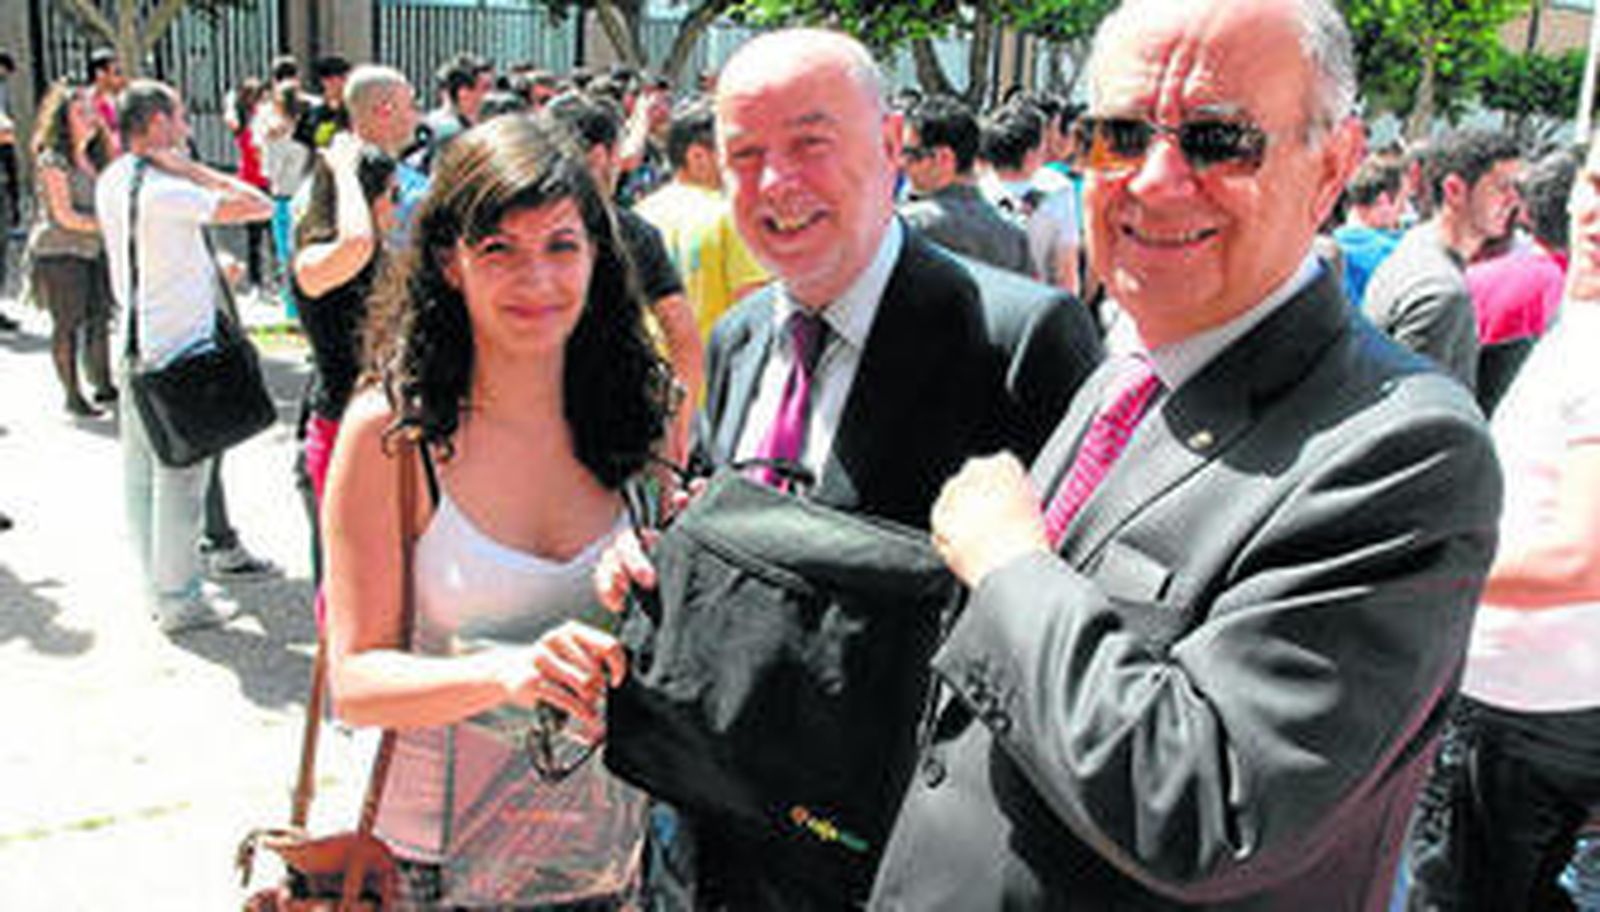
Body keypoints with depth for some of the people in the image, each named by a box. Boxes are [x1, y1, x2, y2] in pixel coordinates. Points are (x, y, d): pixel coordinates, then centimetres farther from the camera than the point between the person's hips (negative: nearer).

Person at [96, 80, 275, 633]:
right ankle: (180, 601, 9)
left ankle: (159, 584, 28)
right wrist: (192, 168, -14)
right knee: (180, 479, 0)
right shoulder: (166, 190, -20)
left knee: (141, 475, 15)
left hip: (136, 346, 9)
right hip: (179, 353, -9)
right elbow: (258, 206, -21)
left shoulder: (110, 182, 8)